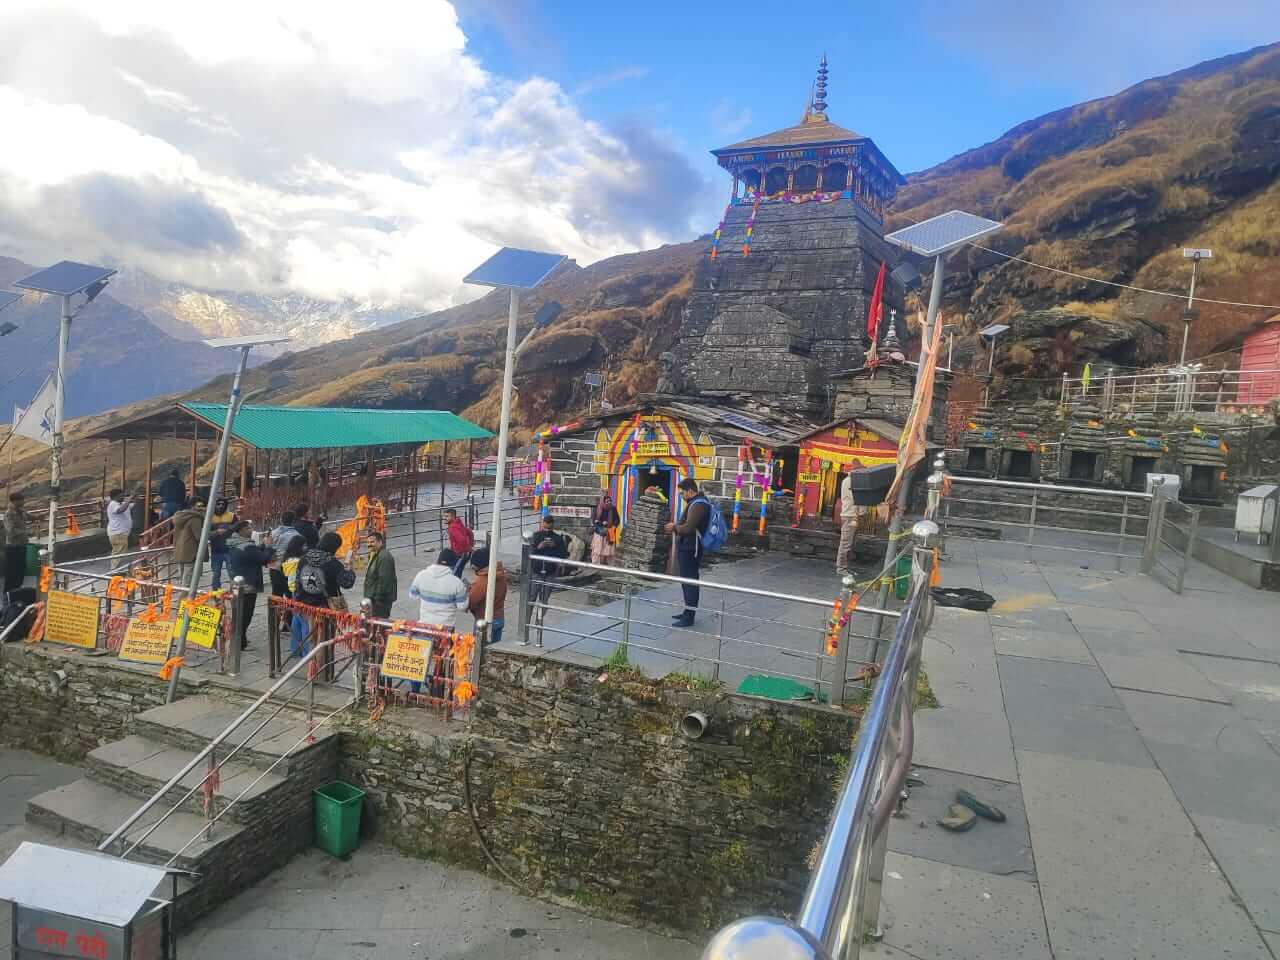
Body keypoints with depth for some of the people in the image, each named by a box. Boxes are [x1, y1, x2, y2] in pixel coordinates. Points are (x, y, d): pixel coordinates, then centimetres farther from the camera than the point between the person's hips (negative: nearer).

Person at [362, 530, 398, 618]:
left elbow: (384, 580, -24)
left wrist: (378, 599, -23)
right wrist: (368, 597, 20)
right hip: (373, 598, 11)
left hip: (381, 600, -11)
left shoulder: (384, 556, -18)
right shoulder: (374, 556, 18)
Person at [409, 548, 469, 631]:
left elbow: (413, 595, 5)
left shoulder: (421, 575, -9)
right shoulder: (456, 582, -20)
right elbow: (462, 606, -11)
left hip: (424, 623, 3)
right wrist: (465, 591, 6)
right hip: (446, 626, -3)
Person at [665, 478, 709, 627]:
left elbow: (688, 528, -26)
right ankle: (688, 612, 28)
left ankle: (689, 617, -5)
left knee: (690, 580, -7)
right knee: (687, 580, 17)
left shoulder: (698, 505, -18)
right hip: (687, 548, 11)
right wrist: (676, 527, 7)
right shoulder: (695, 502, 16)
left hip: (690, 549, -11)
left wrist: (675, 527, -9)